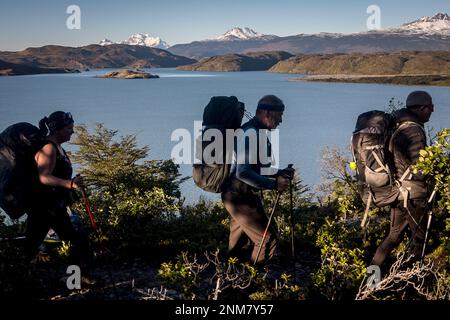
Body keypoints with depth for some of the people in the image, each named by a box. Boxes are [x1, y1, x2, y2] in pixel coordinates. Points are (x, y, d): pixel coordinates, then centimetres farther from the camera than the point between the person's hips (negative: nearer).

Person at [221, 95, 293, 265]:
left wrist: (278, 174, 4)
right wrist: (273, 184, -26)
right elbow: (243, 172, -31)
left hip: (244, 195, 11)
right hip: (240, 198, -11)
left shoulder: (257, 132, 9)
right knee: (267, 239, -6)